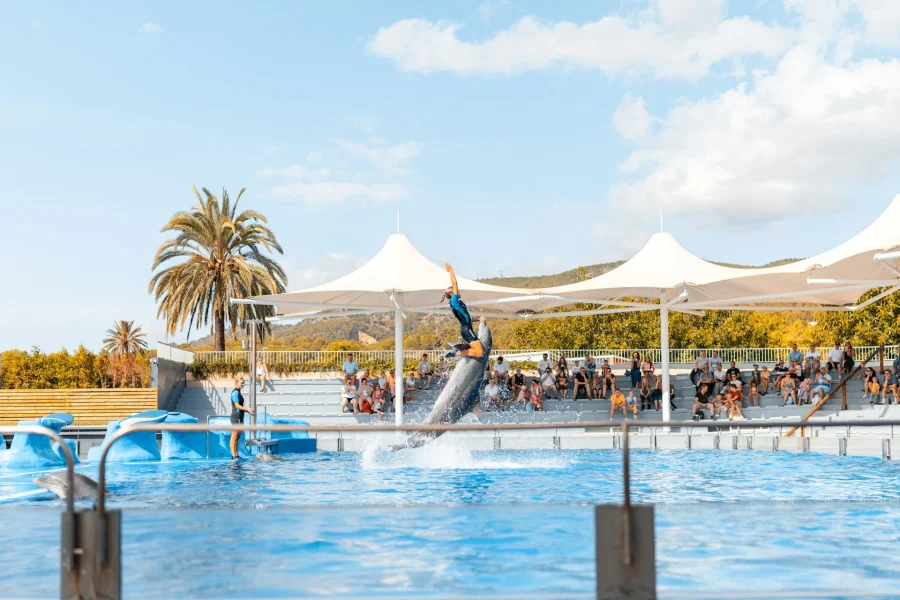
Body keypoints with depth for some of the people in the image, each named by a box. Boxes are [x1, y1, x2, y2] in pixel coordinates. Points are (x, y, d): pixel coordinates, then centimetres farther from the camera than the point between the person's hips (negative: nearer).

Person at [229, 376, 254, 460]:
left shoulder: (238, 392, 17)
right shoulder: (235, 392, -12)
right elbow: (237, 405, -18)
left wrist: (248, 411, 13)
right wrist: (248, 409, -18)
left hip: (239, 417, 10)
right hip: (236, 417, -10)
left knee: (237, 437, 10)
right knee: (234, 437, -7)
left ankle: (236, 455, 14)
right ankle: (234, 455, -7)